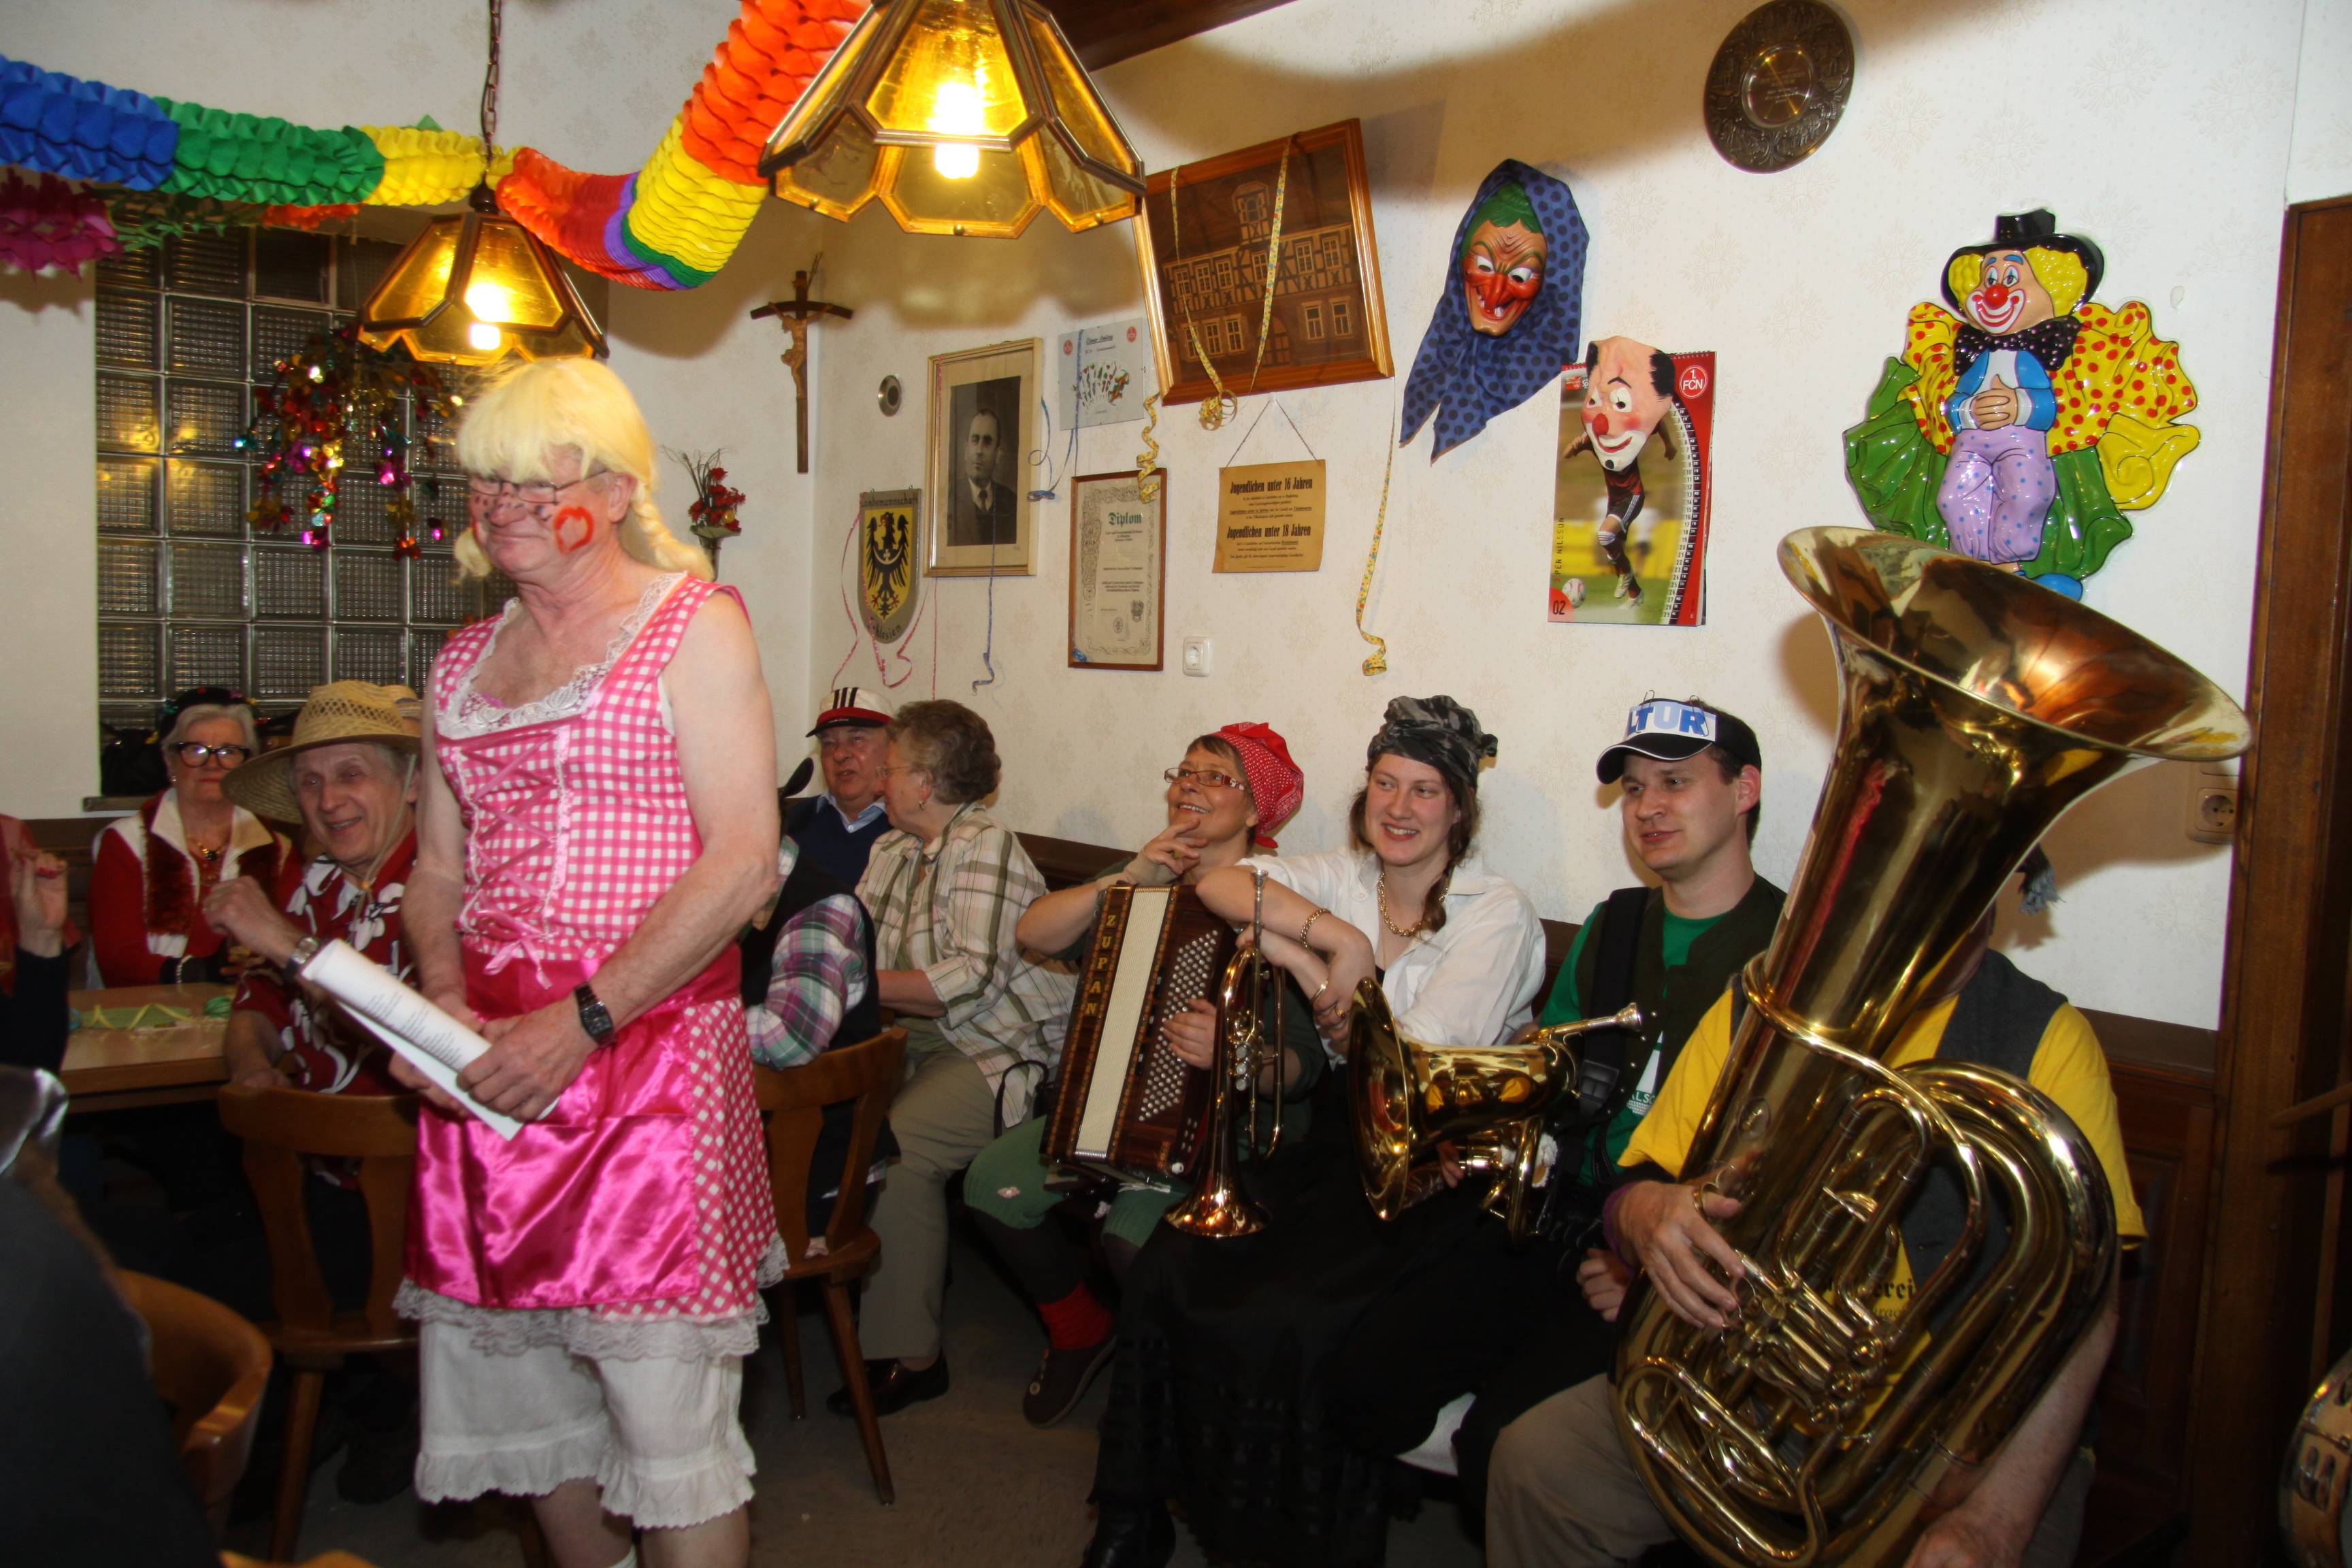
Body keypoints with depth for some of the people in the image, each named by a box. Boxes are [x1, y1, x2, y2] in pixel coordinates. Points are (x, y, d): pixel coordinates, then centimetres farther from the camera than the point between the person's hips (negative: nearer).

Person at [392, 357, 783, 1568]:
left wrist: (579, 1023, -17)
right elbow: (437, 868, 18)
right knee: (512, 1373, 15)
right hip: (489, 1059, 6)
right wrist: (442, 1002, -2)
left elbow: (742, 865, -12)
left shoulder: (691, 625, -4)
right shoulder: (463, 661, 16)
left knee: (665, 1414, -3)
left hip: (649, 1048, -6)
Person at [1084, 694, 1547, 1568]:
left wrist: (1308, 966, -9)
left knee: (1292, 1323, -28)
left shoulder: (1498, 914, -5)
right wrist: (1337, 937, -16)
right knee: (1169, 1272, -17)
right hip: (1338, 1145, 5)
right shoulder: (1344, 880, 9)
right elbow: (1219, 884, -6)